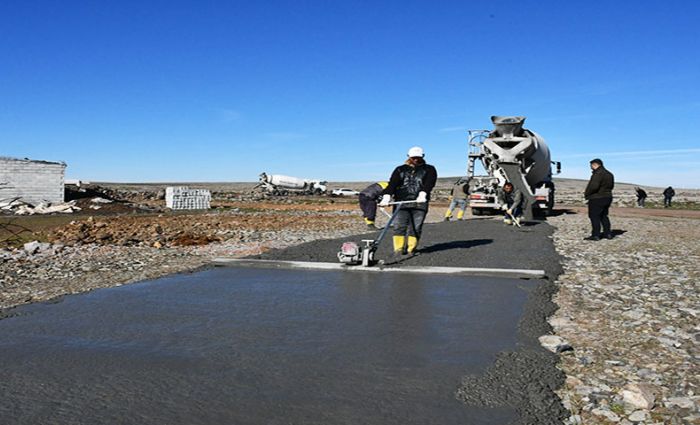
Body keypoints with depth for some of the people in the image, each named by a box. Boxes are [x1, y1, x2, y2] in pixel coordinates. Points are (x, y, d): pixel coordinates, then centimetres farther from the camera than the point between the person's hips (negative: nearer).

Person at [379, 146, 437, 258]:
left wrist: (422, 194, -25)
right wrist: (386, 197, -15)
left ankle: (411, 249, 5)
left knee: (415, 228, -3)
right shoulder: (400, 169, 16)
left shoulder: (429, 169, 14)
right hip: (401, 202, 1)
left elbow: (429, 183, -5)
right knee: (399, 226, -9)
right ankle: (398, 249, -4)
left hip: (420, 203, 0)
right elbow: (392, 184, 2)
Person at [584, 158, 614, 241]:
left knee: (594, 216, -4)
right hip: (607, 197, 9)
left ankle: (595, 235, -5)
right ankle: (608, 233, 20)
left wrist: (586, 194, -11)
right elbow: (611, 186, 22)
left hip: (597, 199, -9)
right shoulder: (609, 174, 14)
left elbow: (594, 186, -26)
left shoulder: (598, 173, -18)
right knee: (604, 216, 18)